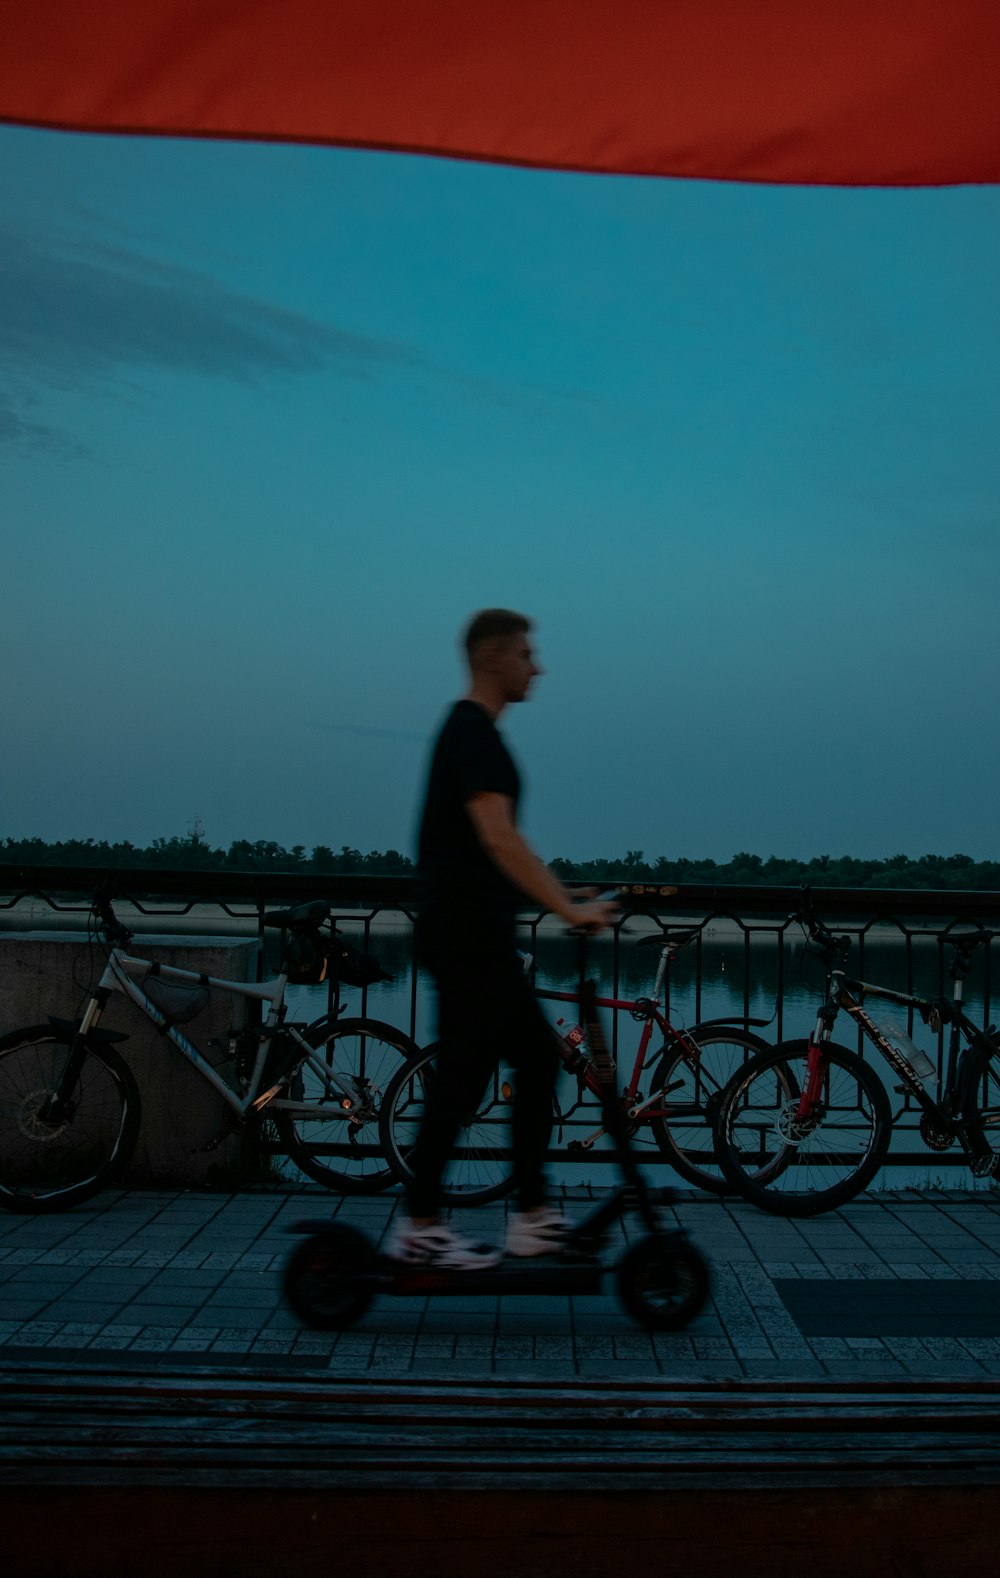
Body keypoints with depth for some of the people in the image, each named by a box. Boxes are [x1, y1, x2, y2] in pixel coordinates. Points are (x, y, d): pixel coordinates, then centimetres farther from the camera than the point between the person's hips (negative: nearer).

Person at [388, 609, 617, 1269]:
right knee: (462, 1079, -2)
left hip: (481, 935, 11)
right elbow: (499, 839, -28)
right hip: (467, 937, -11)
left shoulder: (474, 732, 17)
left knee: (538, 1058, 13)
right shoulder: (474, 735, -16)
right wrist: (569, 909, -30)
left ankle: (532, 1216, 18)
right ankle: (420, 1227, 11)